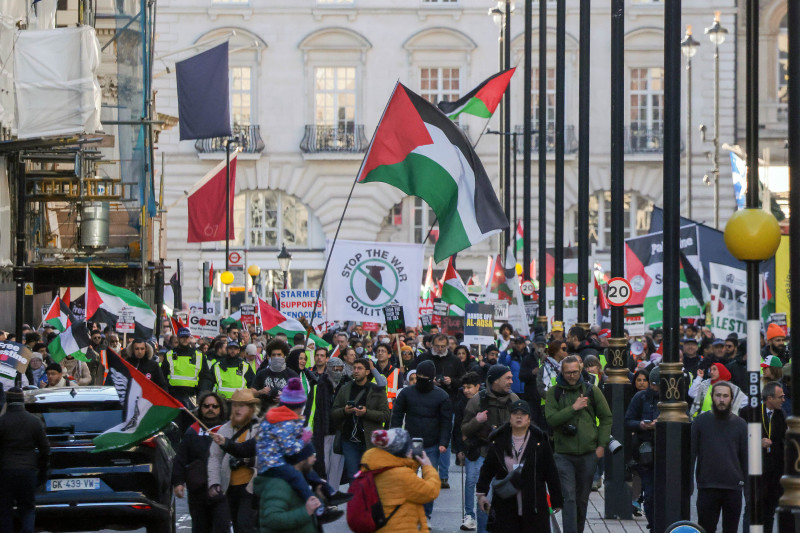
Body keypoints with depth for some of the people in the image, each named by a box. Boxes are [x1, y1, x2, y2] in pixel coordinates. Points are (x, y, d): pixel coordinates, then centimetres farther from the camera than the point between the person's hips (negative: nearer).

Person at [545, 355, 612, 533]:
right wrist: (573, 408, -17)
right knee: (568, 498, -12)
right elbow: (551, 419, -10)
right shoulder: (554, 393, 1)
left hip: (588, 453, 2)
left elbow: (606, 418, 10)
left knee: (582, 498, 12)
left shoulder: (591, 391, 4)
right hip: (564, 454, -2)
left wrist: (602, 445, 3)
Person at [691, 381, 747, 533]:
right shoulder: (701, 421, 3)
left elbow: (746, 456, 10)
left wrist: (747, 482, 5)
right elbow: (691, 452, 3)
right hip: (707, 487, -1)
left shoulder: (740, 424, 7)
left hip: (733, 487, 1)